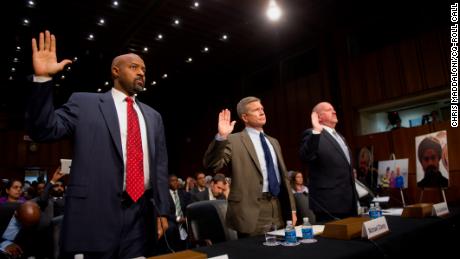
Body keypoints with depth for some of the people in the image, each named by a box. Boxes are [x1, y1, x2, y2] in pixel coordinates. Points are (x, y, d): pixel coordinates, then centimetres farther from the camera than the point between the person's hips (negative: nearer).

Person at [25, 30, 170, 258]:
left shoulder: (153, 116, 14)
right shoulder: (84, 103, 4)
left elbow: (160, 166, 12)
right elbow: (43, 130, -6)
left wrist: (162, 210, 9)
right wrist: (42, 78, -16)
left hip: (140, 213, 4)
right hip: (96, 211, -3)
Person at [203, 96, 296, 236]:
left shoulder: (273, 142, 17)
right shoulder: (234, 141, -5)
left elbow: (283, 176, 18)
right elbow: (211, 165, -17)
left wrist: (291, 209, 15)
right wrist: (221, 137, -29)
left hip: (278, 209, 6)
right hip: (252, 212, -6)